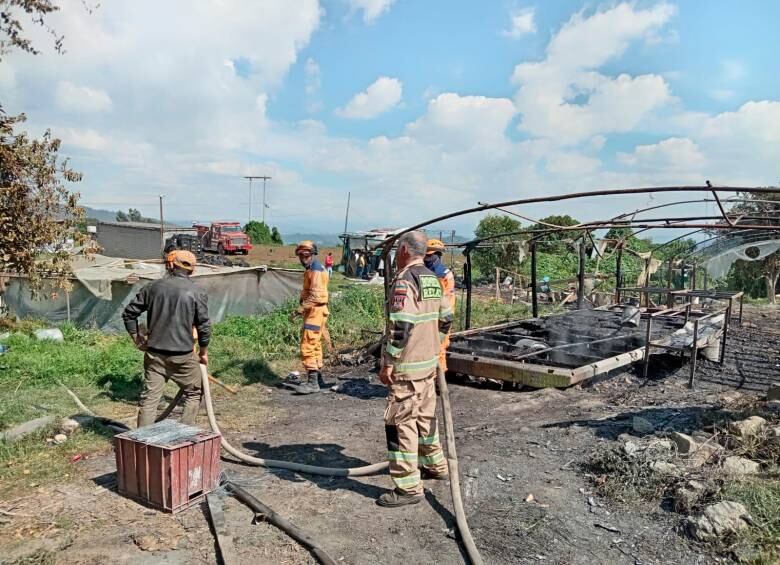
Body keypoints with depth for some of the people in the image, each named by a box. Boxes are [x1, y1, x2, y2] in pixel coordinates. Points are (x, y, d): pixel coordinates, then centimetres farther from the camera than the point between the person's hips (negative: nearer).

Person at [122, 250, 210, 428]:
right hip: (182, 355, -3)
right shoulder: (196, 293, -8)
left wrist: (137, 338, 17)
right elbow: (204, 326, -7)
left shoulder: (153, 288, 3)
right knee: (193, 394, 15)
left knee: (149, 397, 8)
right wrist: (203, 351, 7)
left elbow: (129, 313, 7)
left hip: (154, 353, 3)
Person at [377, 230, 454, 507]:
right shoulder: (432, 279, 10)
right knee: (426, 415, 23)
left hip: (407, 367, -9)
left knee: (400, 423, -2)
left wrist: (388, 363, -20)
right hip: (430, 362, 9)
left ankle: (408, 488, 3)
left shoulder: (405, 280, -18)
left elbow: (401, 326, -25)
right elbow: (445, 318, 16)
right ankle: (435, 465, 38)